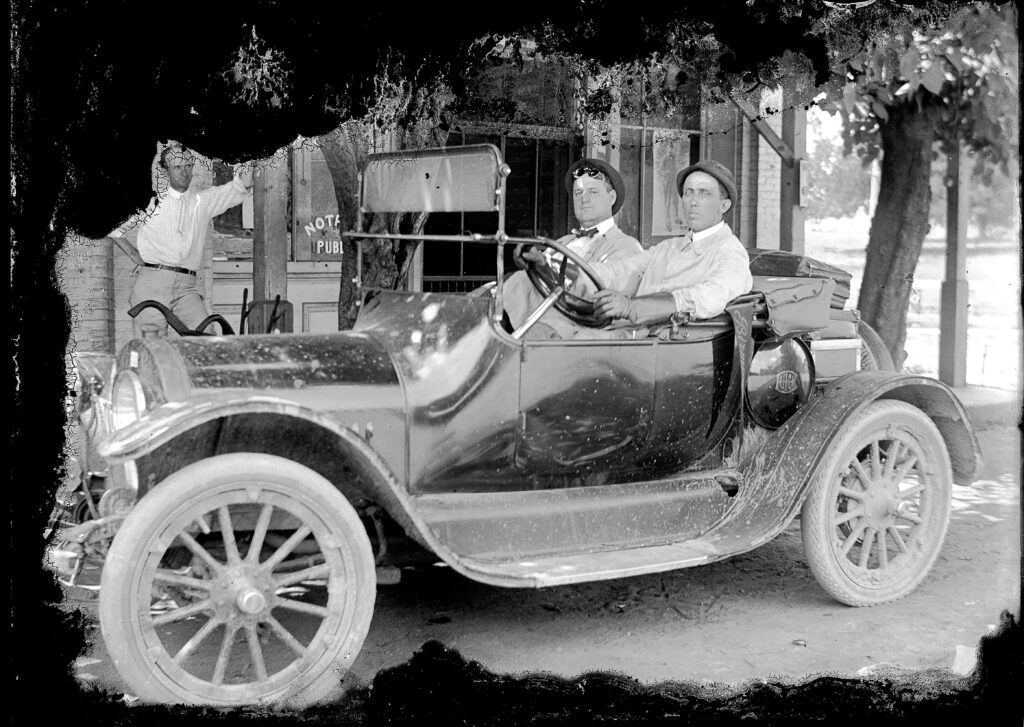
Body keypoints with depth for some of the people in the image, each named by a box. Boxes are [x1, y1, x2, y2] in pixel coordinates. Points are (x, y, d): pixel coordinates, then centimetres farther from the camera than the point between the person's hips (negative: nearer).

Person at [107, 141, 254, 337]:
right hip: (152, 283, -2)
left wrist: (245, 180, -16)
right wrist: (133, 255, 8)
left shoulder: (203, 200, 14)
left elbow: (236, 191, 6)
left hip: (187, 286, 2)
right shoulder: (152, 200, 8)